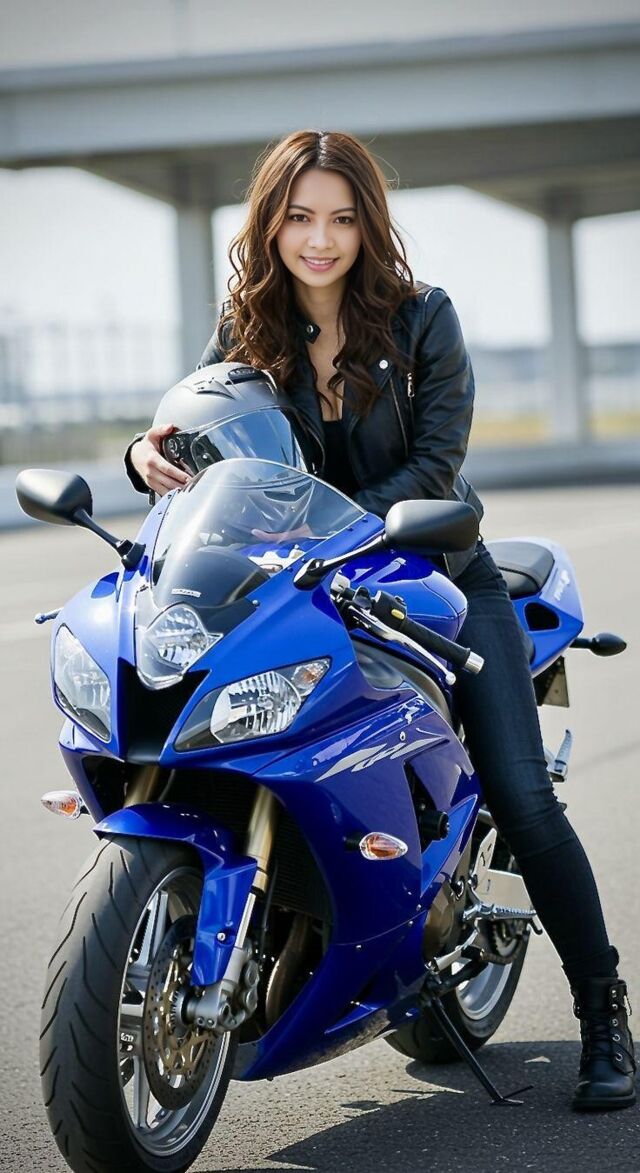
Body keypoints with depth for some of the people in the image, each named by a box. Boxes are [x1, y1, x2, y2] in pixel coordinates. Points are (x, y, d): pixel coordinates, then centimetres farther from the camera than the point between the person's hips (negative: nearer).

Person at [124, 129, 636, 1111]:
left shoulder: (422, 317, -9)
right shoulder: (247, 332, -1)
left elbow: (436, 466, -16)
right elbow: (192, 423, -9)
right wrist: (149, 455, -33)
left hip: (440, 573, -2)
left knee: (522, 800, -9)